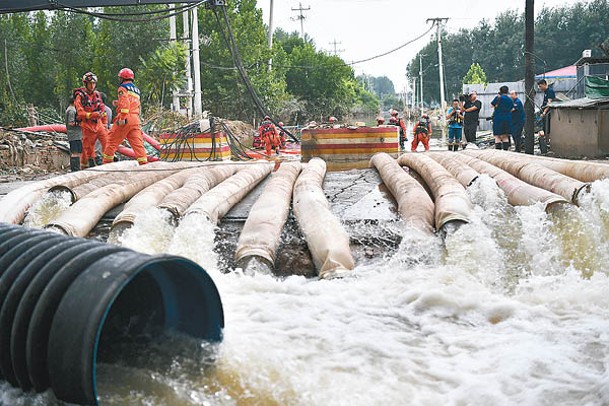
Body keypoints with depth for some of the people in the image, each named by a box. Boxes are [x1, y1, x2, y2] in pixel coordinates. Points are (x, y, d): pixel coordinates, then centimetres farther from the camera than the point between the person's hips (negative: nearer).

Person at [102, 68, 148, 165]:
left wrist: (122, 118, -20)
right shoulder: (136, 90, 24)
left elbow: (125, 103, -16)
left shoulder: (123, 87, -1)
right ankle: (144, 164, -9)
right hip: (136, 119, 7)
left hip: (125, 120, -7)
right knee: (138, 143, 0)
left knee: (112, 141, 3)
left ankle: (107, 163, 6)